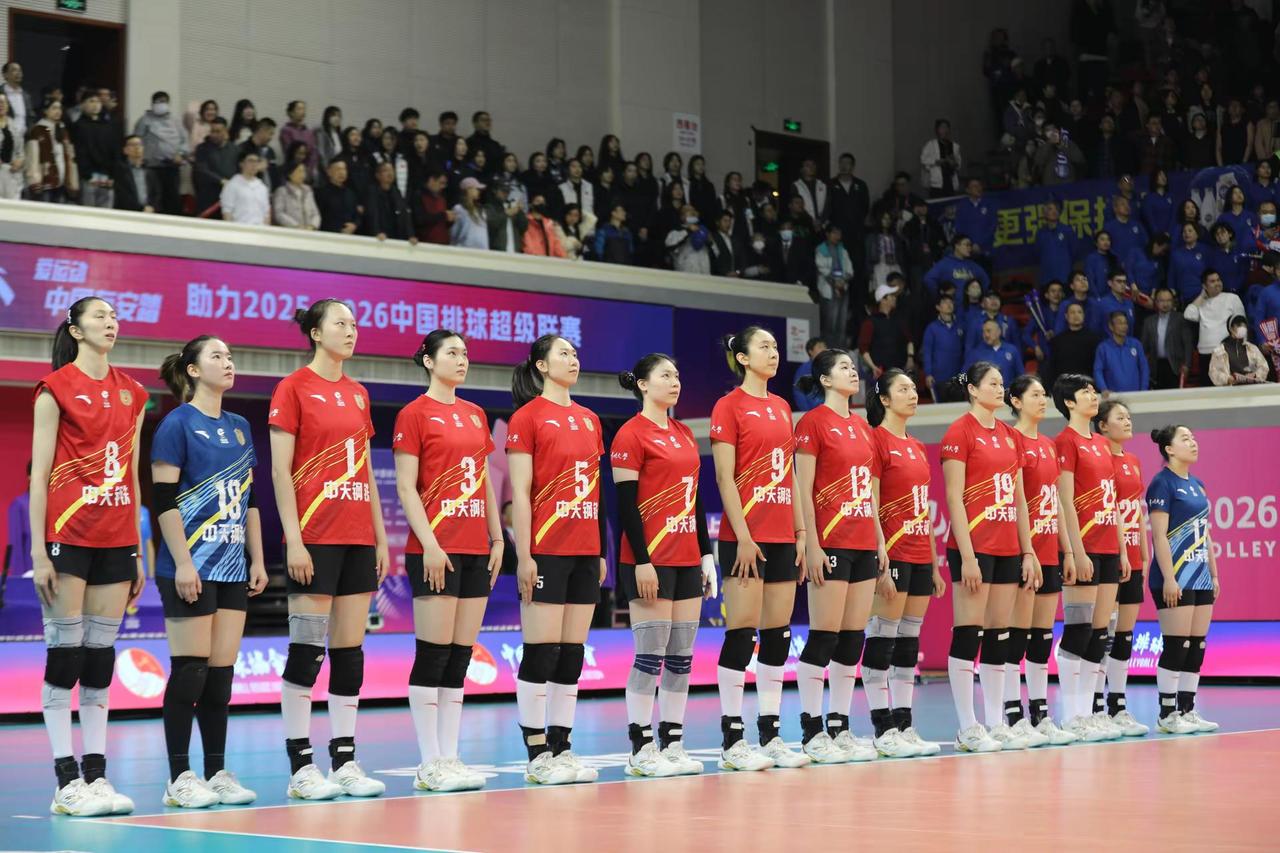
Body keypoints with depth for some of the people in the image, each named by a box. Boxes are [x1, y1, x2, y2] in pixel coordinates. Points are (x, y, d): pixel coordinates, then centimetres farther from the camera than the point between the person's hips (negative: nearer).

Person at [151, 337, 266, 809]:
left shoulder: (240, 428, 15)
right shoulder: (178, 423, -6)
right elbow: (163, 498, -11)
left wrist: (257, 559, 13)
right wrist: (182, 561, -17)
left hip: (233, 568, 7)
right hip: (191, 568, -7)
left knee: (222, 673, 7)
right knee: (190, 670, -5)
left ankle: (218, 772, 13)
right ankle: (180, 778, 1)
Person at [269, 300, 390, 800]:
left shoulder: (358, 394, 15)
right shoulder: (294, 388, -4)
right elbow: (280, 470, -8)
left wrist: (381, 537, 13)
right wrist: (293, 539, -15)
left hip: (359, 539, 7)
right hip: (315, 538, -6)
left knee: (350, 650, 6)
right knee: (307, 649, -3)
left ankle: (345, 761, 11)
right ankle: (301, 767, 2)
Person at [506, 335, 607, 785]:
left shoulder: (589, 420, 15)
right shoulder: (528, 417, -4)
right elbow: (520, 493, -8)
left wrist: (601, 552, 15)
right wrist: (524, 555, -14)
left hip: (585, 552, 7)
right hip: (546, 550, -7)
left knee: (573, 653, 7)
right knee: (541, 651, -5)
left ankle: (561, 748, 12)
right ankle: (537, 754, 1)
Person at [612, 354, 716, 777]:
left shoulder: (685, 434, 15)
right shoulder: (631, 434, -7)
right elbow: (626, 503, -12)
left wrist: (706, 554, 14)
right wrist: (641, 561, -17)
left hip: (686, 559, 7)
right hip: (650, 559, -7)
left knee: (682, 655, 6)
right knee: (651, 654, -7)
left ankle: (673, 744, 11)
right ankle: (641, 749, -1)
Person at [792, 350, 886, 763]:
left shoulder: (862, 427, 17)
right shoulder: (813, 423, -5)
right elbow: (803, 489, -10)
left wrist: (880, 541, 14)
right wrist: (811, 544, -16)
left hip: (864, 545, 8)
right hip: (831, 544, -8)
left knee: (853, 637, 7)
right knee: (824, 636, -6)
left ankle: (840, 727, 11)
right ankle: (813, 732, -2)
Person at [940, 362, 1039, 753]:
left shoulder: (1008, 435, 15)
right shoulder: (960, 432, -6)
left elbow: (1019, 498, 17)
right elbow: (954, 497, -12)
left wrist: (1028, 551, 12)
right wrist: (967, 555, -17)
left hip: (1007, 548, 7)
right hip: (974, 546, -7)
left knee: (999, 635, 8)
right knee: (968, 633, -5)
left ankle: (996, 724, 13)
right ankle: (968, 728, -2)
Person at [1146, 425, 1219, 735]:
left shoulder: (1197, 485, 16)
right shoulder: (1162, 483, -8)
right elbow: (1159, 535, -14)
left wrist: (1214, 574, 16)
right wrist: (1169, 578, -19)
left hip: (1201, 578, 8)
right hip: (1176, 578, -8)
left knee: (1197, 647, 7)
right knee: (1176, 647, -7)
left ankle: (1188, 711, 13)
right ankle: (1167, 715, -1)